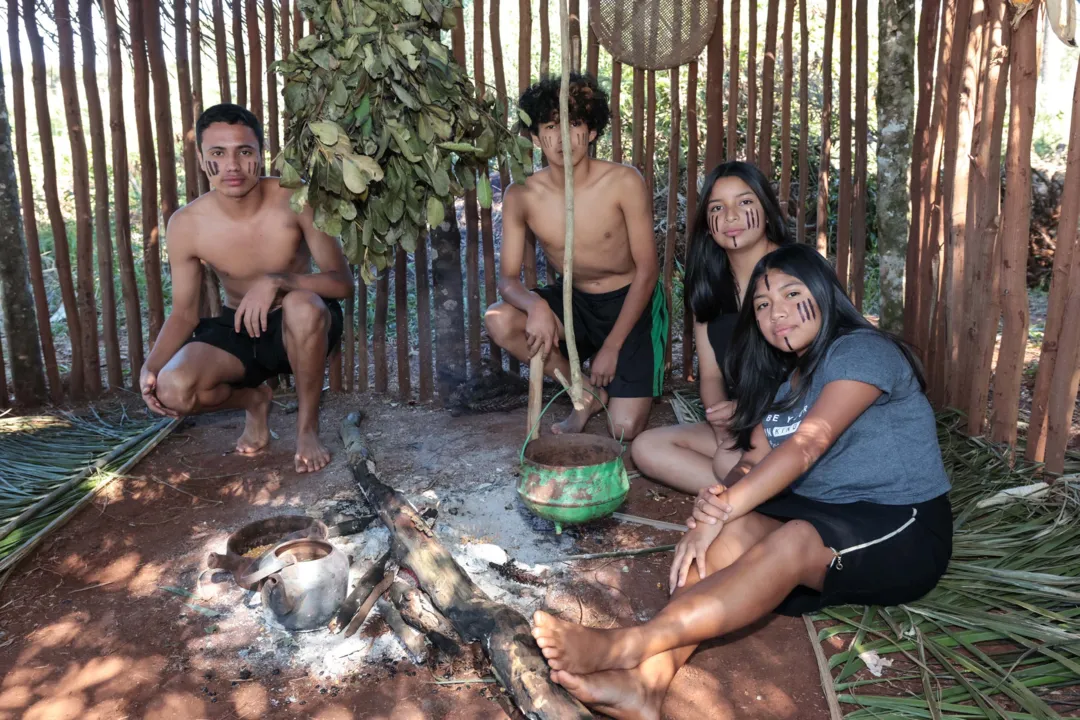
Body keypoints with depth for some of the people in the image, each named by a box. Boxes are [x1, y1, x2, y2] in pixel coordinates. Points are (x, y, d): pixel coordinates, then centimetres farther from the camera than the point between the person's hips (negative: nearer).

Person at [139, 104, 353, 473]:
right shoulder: (186, 224, -13)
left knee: (302, 305, -39)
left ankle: (307, 427, -13)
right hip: (236, 329, 2)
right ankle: (254, 400, 12)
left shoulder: (296, 200, -19)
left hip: (299, 326, -2)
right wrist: (151, 366, -22)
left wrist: (276, 281, -37)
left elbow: (342, 280, -21)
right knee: (173, 391, -25)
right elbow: (184, 313, -4)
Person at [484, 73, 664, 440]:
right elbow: (508, 276, -10)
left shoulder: (624, 182, -21)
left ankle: (603, 380, 23)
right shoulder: (521, 196, -14)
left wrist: (612, 346, -16)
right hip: (573, 301, 4)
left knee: (625, 429, -15)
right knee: (499, 321, -25)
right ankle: (588, 391, -2)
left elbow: (647, 269, -15)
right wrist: (535, 305, -35)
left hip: (631, 302, -3)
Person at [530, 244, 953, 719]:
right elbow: (754, 459, 1)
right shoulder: (780, 380, 14)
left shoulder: (861, 351, -11)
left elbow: (804, 448, -23)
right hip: (820, 518, 6)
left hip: (904, 528, -6)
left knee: (794, 540, -36)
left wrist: (721, 513, -28)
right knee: (735, 530, -25)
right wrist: (715, 499, -22)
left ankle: (625, 646, -46)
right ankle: (648, 680, -42)